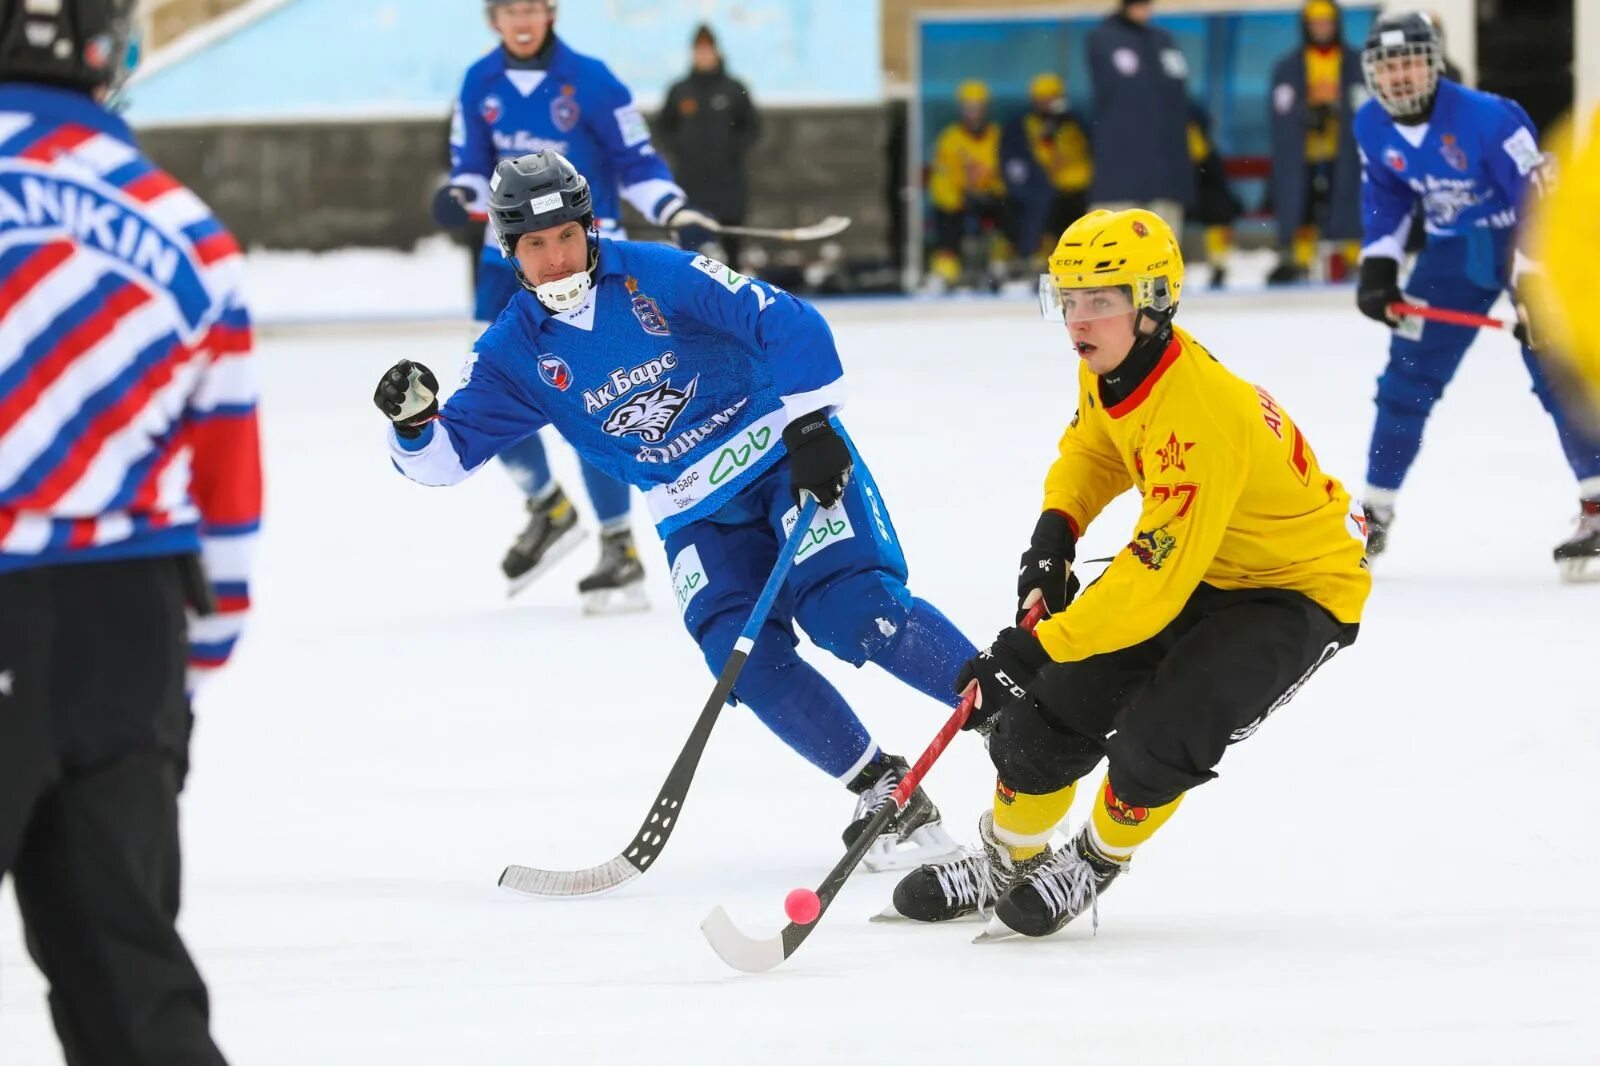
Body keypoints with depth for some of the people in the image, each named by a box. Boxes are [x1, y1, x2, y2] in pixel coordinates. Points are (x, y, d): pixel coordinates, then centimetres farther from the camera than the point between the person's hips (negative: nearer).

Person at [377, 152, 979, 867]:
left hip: (779, 454, -4)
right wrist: (414, 420, -22)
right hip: (698, 515, 4)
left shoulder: (658, 275, -14)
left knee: (853, 612, -23)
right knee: (744, 659, -17)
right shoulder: (516, 351, -1)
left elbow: (788, 325, -16)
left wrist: (809, 423, -21)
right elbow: (449, 452, -1)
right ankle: (884, 787, -4)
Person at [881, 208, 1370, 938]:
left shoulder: (1196, 418, -38)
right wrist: (1054, 534, -5)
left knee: (1158, 740, -24)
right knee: (1059, 700, 0)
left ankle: (1095, 862, 6)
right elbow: (1093, 449, 14)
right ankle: (1004, 861, 23)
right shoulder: (1109, 368, -10)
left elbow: (1152, 584, -39)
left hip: (1300, 589, -8)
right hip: (1197, 565, 8)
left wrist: (1034, 648, -38)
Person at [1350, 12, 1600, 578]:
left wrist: (1534, 286, -30)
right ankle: (1375, 514, 12)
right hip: (1453, 249, 6)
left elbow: (1538, 195, -26)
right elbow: (1385, 196, 10)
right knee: (1407, 375, 2)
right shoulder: (1372, 126, -7)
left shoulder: (1485, 117, -28)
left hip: (1530, 240, -6)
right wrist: (1377, 265, -1)